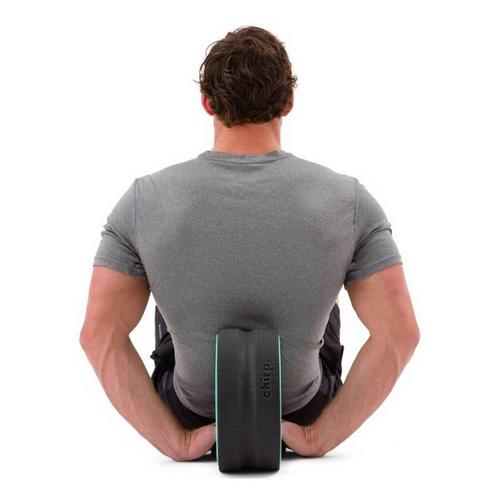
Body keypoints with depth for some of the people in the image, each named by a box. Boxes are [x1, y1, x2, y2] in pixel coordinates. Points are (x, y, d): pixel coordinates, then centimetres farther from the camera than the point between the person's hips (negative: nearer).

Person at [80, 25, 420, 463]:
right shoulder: (347, 200, -19)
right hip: (303, 418, 0)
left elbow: (99, 334, -19)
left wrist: (175, 441, -12)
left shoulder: (147, 200, -18)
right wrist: (321, 437, -13)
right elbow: (400, 334, -21)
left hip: (192, 421, 0)